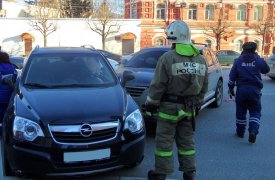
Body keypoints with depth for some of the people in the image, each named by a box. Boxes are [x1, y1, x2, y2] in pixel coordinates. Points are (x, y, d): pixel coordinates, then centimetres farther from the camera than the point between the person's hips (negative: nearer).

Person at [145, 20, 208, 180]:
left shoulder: (168, 58, -13)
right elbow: (204, 85, 12)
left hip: (169, 107, -5)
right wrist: (198, 101, 22)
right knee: (187, 140, 15)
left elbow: (158, 85, -13)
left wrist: (151, 103, -2)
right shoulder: (200, 59, 6)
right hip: (189, 108, 6)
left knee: (164, 140, 4)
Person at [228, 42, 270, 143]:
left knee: (240, 111, 15)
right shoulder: (259, 60, -2)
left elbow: (232, 76, 2)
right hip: (254, 89, -1)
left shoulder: (238, 61, 1)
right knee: (255, 112, 6)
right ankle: (253, 131, -14)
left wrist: (230, 88, 13)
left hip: (241, 89, 1)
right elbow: (266, 70, 17)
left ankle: (240, 131, 26)